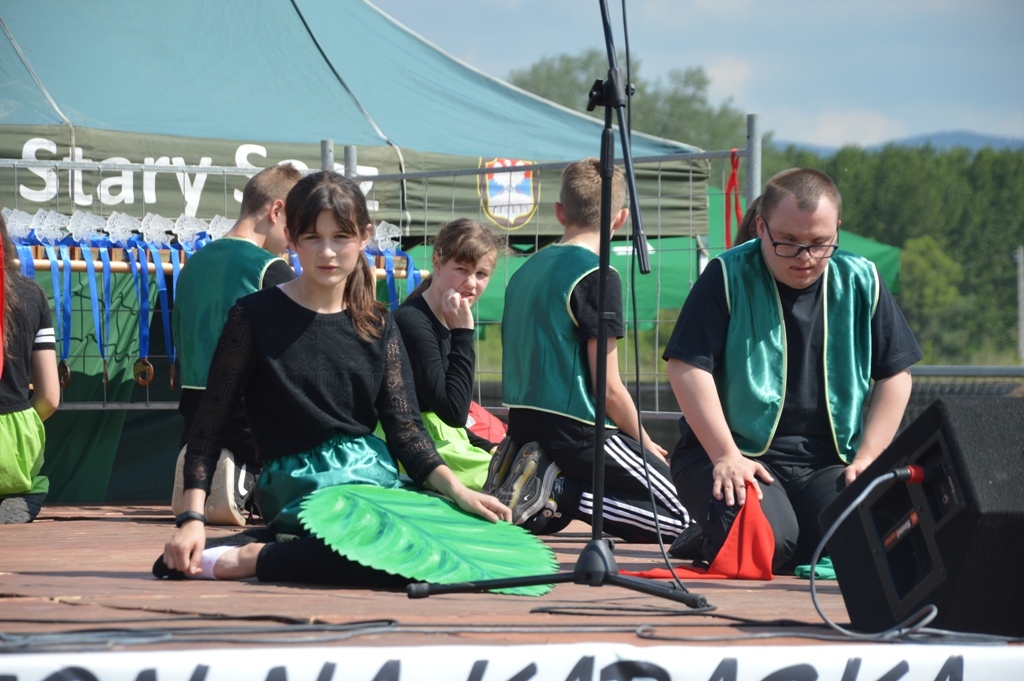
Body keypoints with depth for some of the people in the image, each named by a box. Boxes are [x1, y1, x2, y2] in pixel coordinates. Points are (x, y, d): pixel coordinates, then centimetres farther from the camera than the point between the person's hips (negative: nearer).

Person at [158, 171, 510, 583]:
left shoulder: (378, 326, 13)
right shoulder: (257, 316, -1)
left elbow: (405, 428, 6)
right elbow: (209, 425, -1)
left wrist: (457, 490, -12)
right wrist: (192, 518, -12)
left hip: (374, 475, 6)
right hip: (300, 485, -6)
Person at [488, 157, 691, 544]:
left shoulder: (526, 270, 11)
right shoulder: (598, 277, -13)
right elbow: (609, 388, -14)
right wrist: (645, 444, 3)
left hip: (523, 426, 8)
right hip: (578, 432, -8)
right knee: (682, 521, -2)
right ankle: (559, 491, -14)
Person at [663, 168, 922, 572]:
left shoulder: (862, 284, 8)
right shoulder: (727, 278, -2)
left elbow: (895, 374, 12)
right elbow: (687, 368, -8)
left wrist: (867, 458, 0)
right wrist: (726, 456, -16)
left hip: (829, 462, 4)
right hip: (738, 452, -4)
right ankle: (708, 543, 6)